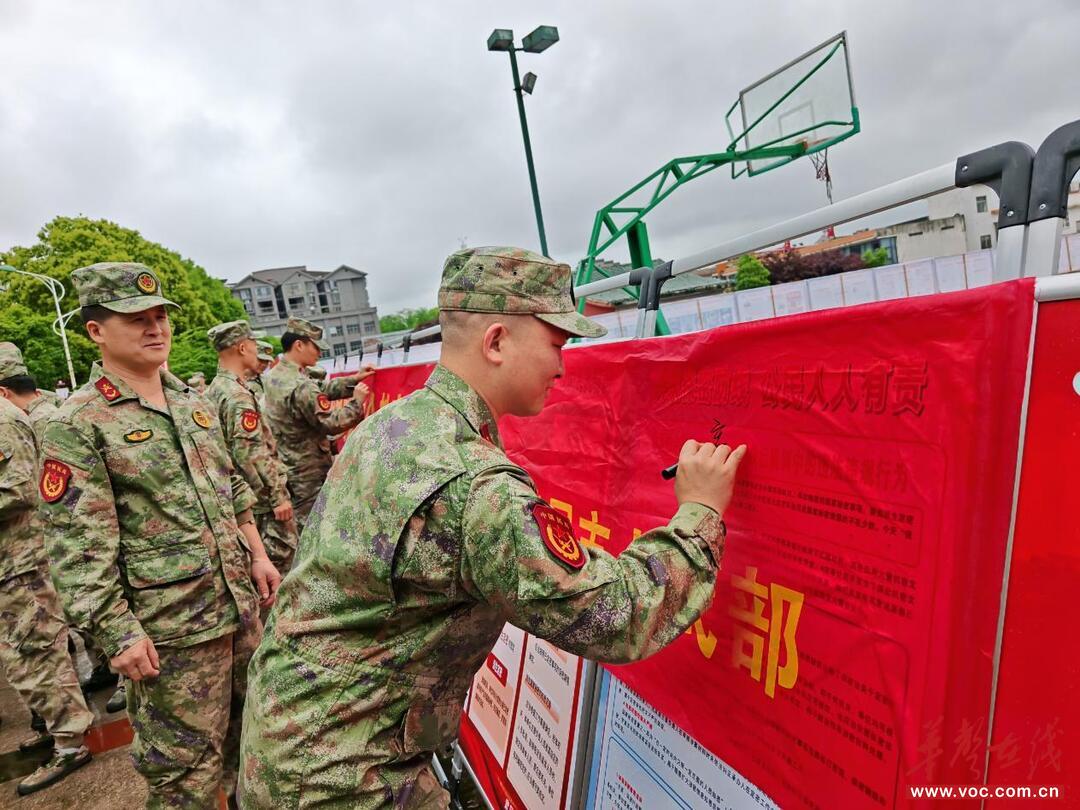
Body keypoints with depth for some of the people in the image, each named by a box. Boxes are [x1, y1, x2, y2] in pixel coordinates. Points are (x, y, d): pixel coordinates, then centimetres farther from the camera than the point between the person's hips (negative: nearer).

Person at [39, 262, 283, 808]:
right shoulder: (78, 424, -12)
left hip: (241, 601, 7)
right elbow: (77, 545, -16)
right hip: (169, 627, -7)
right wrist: (116, 633, -18)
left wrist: (257, 555, 13)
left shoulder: (192, 401, 9)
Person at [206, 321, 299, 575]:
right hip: (262, 500, -10)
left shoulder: (213, 390, 10)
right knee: (281, 560, -3)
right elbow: (251, 454, -24)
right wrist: (279, 497, -20)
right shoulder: (238, 395, -19)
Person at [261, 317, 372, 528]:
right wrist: (357, 402, -9)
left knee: (293, 524, 17)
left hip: (283, 465, 9)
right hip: (309, 471, -9)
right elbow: (332, 424, -21)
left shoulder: (272, 376, 7)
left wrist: (355, 378, 10)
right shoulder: (301, 386, -23)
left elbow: (322, 390, 12)